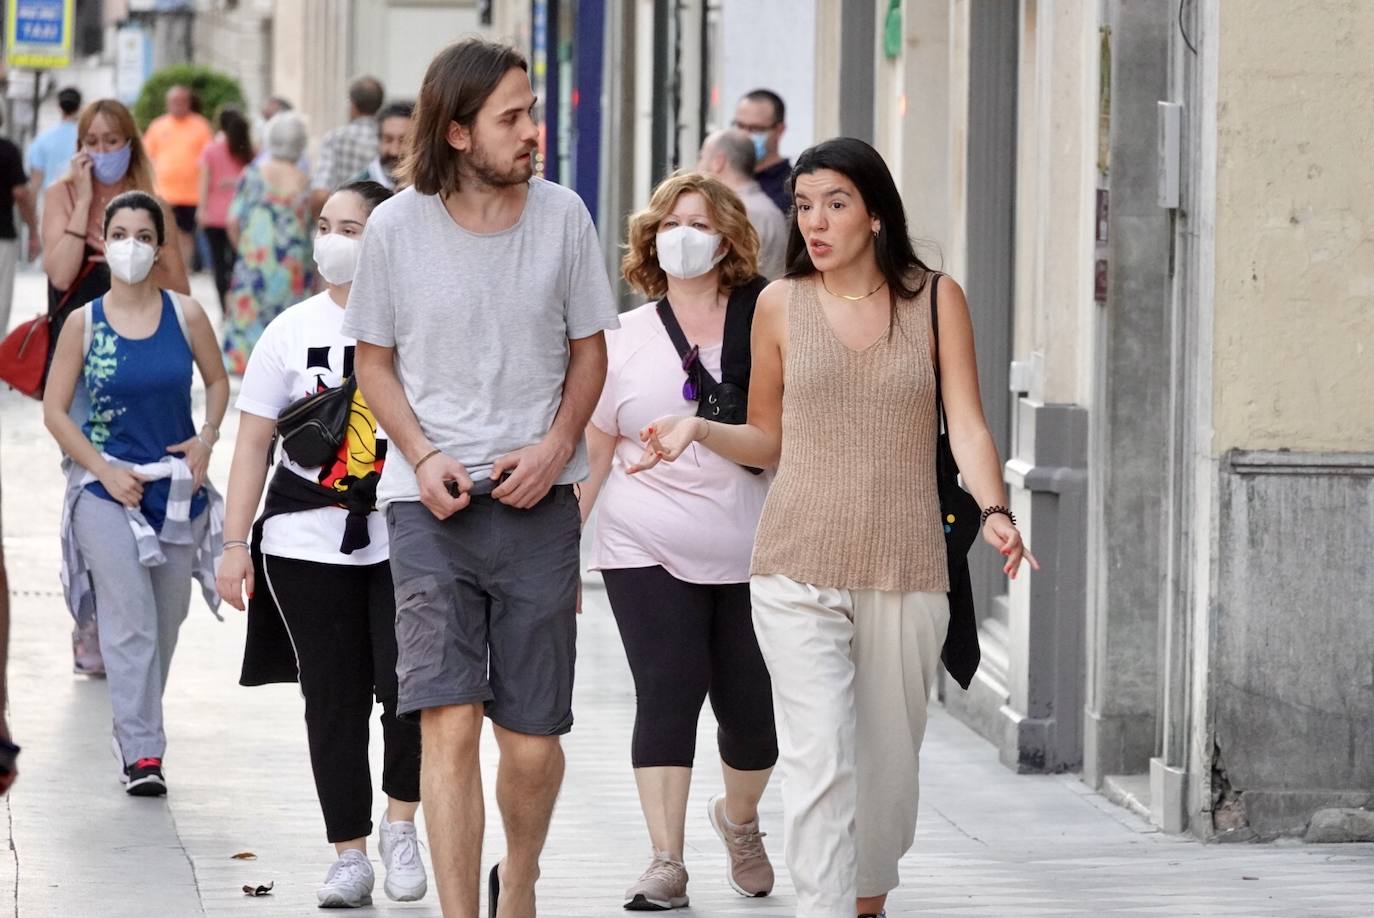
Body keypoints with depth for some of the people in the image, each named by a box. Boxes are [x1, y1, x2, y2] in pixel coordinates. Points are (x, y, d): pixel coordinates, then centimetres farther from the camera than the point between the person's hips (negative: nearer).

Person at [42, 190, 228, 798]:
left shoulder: (185, 316, 0)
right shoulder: (84, 323, -3)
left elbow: (217, 382, 15)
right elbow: (54, 410, 0)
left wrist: (207, 440, -2)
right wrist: (104, 470, -9)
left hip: (178, 489, 2)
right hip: (108, 489, -2)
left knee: (166, 622, 11)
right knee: (129, 623, -12)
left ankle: (136, 729, 31)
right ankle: (140, 752, -13)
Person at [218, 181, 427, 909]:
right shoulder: (292, 331, 5)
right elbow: (253, 443, 6)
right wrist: (235, 542, 0)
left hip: (406, 542, -1)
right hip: (308, 542, 2)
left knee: (409, 685, -11)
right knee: (333, 698, 4)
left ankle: (400, 824, 13)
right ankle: (349, 855, 11)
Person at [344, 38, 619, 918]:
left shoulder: (561, 215, 0)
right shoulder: (397, 227, -3)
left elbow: (590, 350, 10)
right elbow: (375, 359, 8)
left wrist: (556, 448, -6)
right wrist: (424, 457, -7)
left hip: (538, 500, 1)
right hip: (432, 503, -1)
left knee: (533, 740, 6)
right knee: (448, 722, -13)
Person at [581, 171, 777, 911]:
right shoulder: (626, 337, 6)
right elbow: (592, 451, 8)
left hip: (750, 552, 0)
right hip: (648, 551, 0)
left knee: (752, 705, 3)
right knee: (668, 693, -12)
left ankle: (739, 820, 33)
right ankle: (666, 863, -10)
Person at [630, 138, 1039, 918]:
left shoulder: (936, 301, 3)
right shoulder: (781, 305, 5)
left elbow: (967, 426, -3)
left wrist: (995, 509, -20)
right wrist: (698, 431, -5)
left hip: (906, 570, 1)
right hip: (800, 569, -1)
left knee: (888, 761, 10)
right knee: (821, 760, -13)